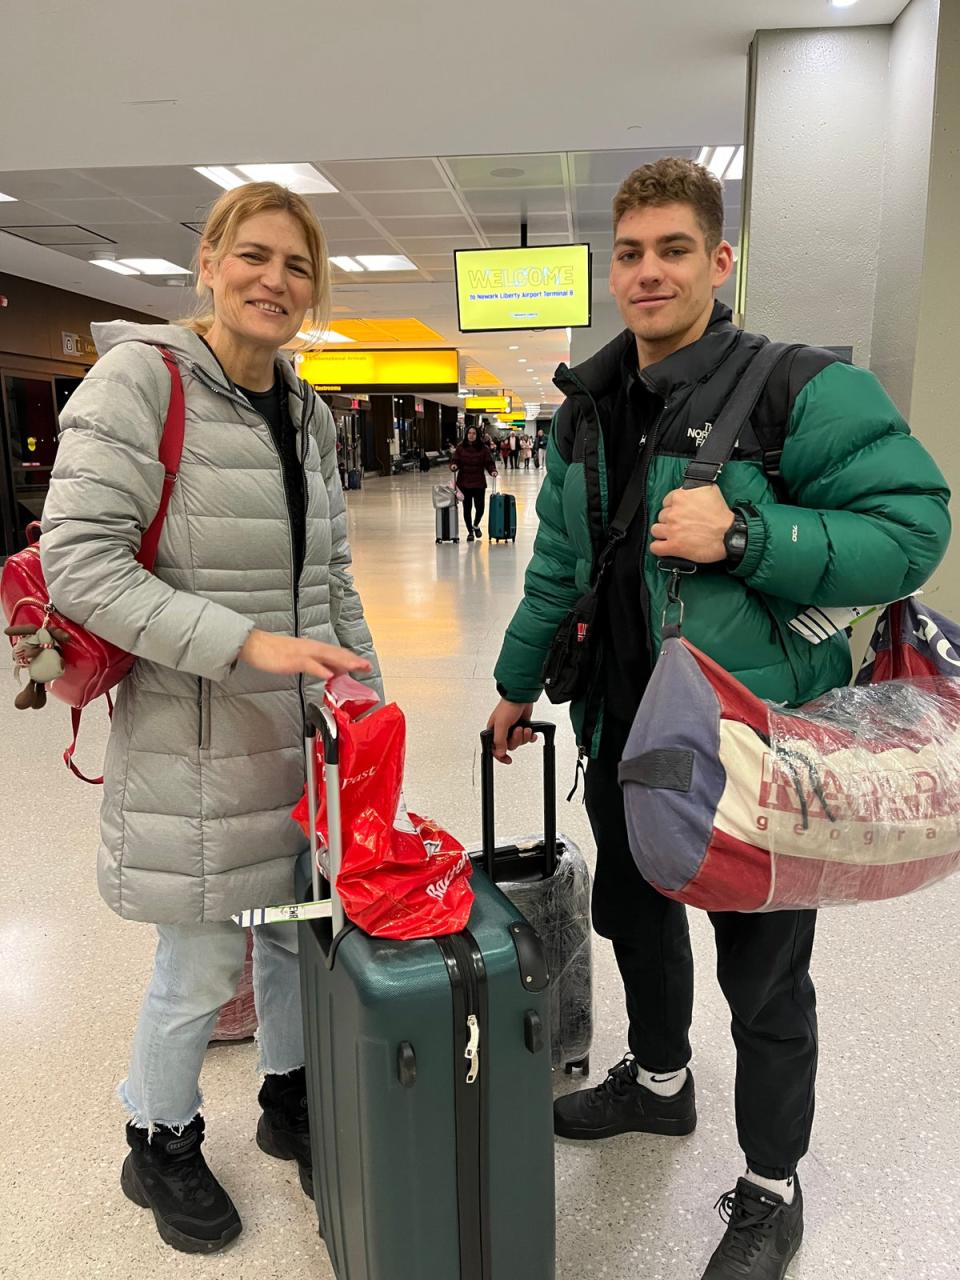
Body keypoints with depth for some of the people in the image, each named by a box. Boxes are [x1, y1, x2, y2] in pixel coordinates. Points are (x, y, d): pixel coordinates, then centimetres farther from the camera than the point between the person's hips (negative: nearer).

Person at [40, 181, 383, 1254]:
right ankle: (160, 1148, 39)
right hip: (196, 739, -6)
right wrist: (246, 643, -25)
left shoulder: (307, 413, 10)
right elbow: (76, 561, -19)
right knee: (201, 966, 9)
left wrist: (366, 699, 11)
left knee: (301, 930, 19)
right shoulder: (138, 379, -11)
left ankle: (289, 1102, 46)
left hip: (304, 734, 6)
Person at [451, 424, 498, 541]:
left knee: (480, 507, 1)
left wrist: (493, 471, -20)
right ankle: (470, 532, 21)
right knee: (467, 508, 4)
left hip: (479, 483, 0)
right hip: (464, 482, 0)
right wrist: (453, 466, -21)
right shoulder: (460, 447, 0)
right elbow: (454, 461, 1)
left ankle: (476, 525, 33)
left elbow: (489, 463, -2)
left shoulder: (483, 448, -1)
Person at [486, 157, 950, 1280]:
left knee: (763, 976, 11)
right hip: (625, 733, 7)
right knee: (631, 915, 24)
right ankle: (657, 1081, 53)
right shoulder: (586, 410, 7)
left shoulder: (802, 392, -14)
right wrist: (517, 682, 19)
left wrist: (743, 536, -28)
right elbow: (558, 566, 15)